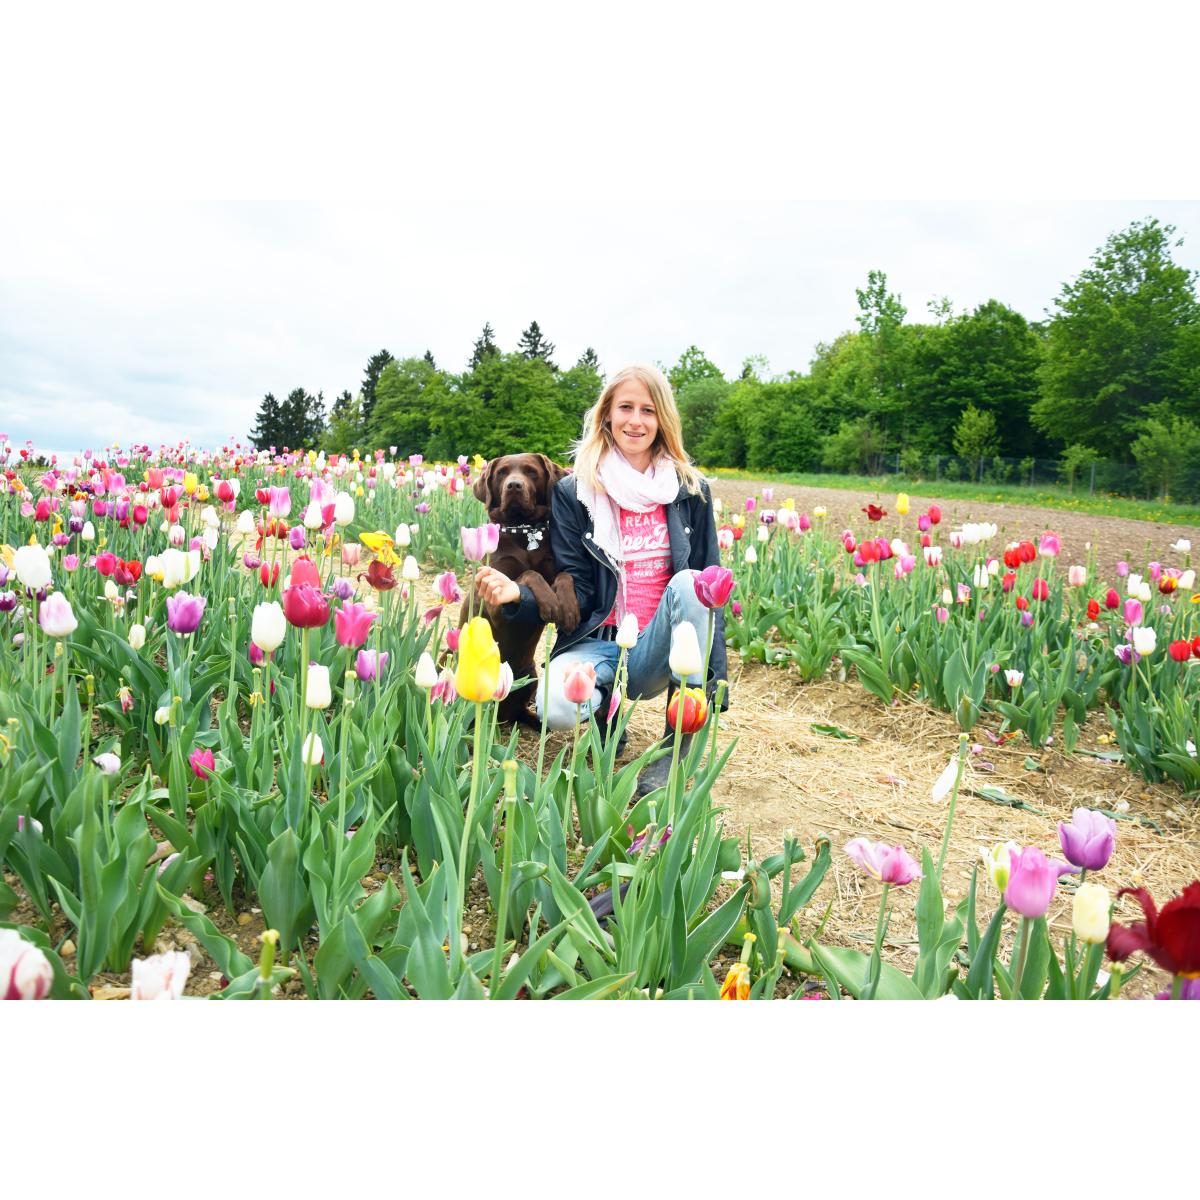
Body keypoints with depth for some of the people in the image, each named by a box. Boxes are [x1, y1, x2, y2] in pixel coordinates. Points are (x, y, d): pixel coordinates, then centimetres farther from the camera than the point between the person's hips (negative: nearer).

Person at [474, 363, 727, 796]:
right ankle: (606, 710, 7)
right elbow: (575, 592, -4)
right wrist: (517, 596, -25)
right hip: (597, 643, -1)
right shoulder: (573, 492, 0)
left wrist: (712, 676, -8)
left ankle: (679, 746, -19)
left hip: (660, 650, 1)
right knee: (556, 706, -33)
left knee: (688, 582, -30)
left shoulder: (690, 491, 4)